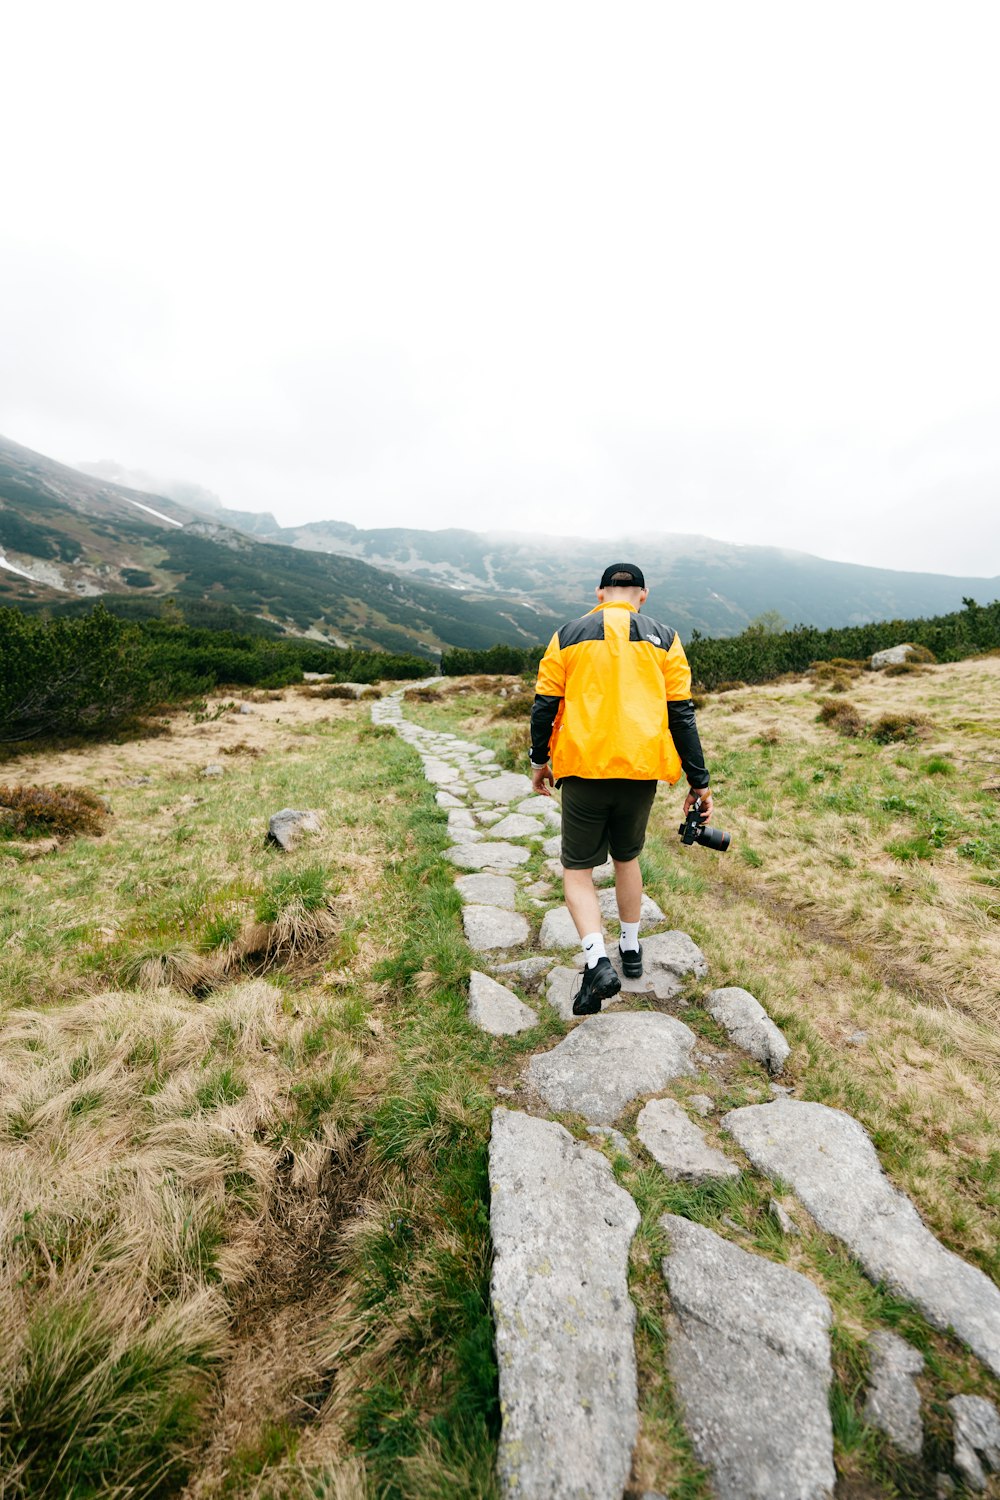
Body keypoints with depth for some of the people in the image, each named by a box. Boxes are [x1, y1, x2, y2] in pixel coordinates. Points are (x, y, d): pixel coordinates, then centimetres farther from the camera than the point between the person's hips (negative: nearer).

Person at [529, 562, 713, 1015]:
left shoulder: (568, 636, 7)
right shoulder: (663, 639, 9)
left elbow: (544, 704, 5)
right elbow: (681, 714, 4)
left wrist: (539, 761, 17)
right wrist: (698, 781, 7)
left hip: (583, 767, -2)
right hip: (642, 771, 2)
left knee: (577, 868, 11)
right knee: (627, 857, 24)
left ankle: (598, 962, -5)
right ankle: (630, 949, 38)